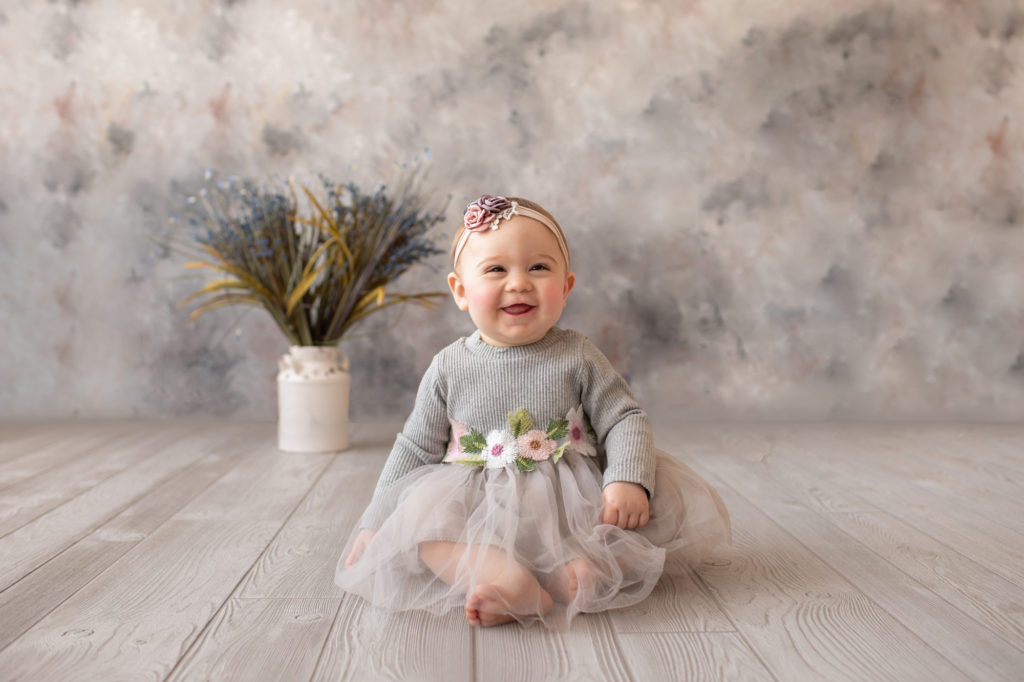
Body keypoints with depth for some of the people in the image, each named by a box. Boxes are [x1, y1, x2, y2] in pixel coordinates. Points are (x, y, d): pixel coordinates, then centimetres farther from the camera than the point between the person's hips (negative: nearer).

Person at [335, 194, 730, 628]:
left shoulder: (576, 357, -1)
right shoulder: (450, 367, 1)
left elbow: (625, 420, 0)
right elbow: (415, 450, 8)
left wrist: (627, 480, -20)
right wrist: (374, 523, 6)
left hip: (571, 505, 1)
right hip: (479, 509, 0)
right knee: (418, 510, -28)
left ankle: (573, 575, -33)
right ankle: (503, 577, -44)